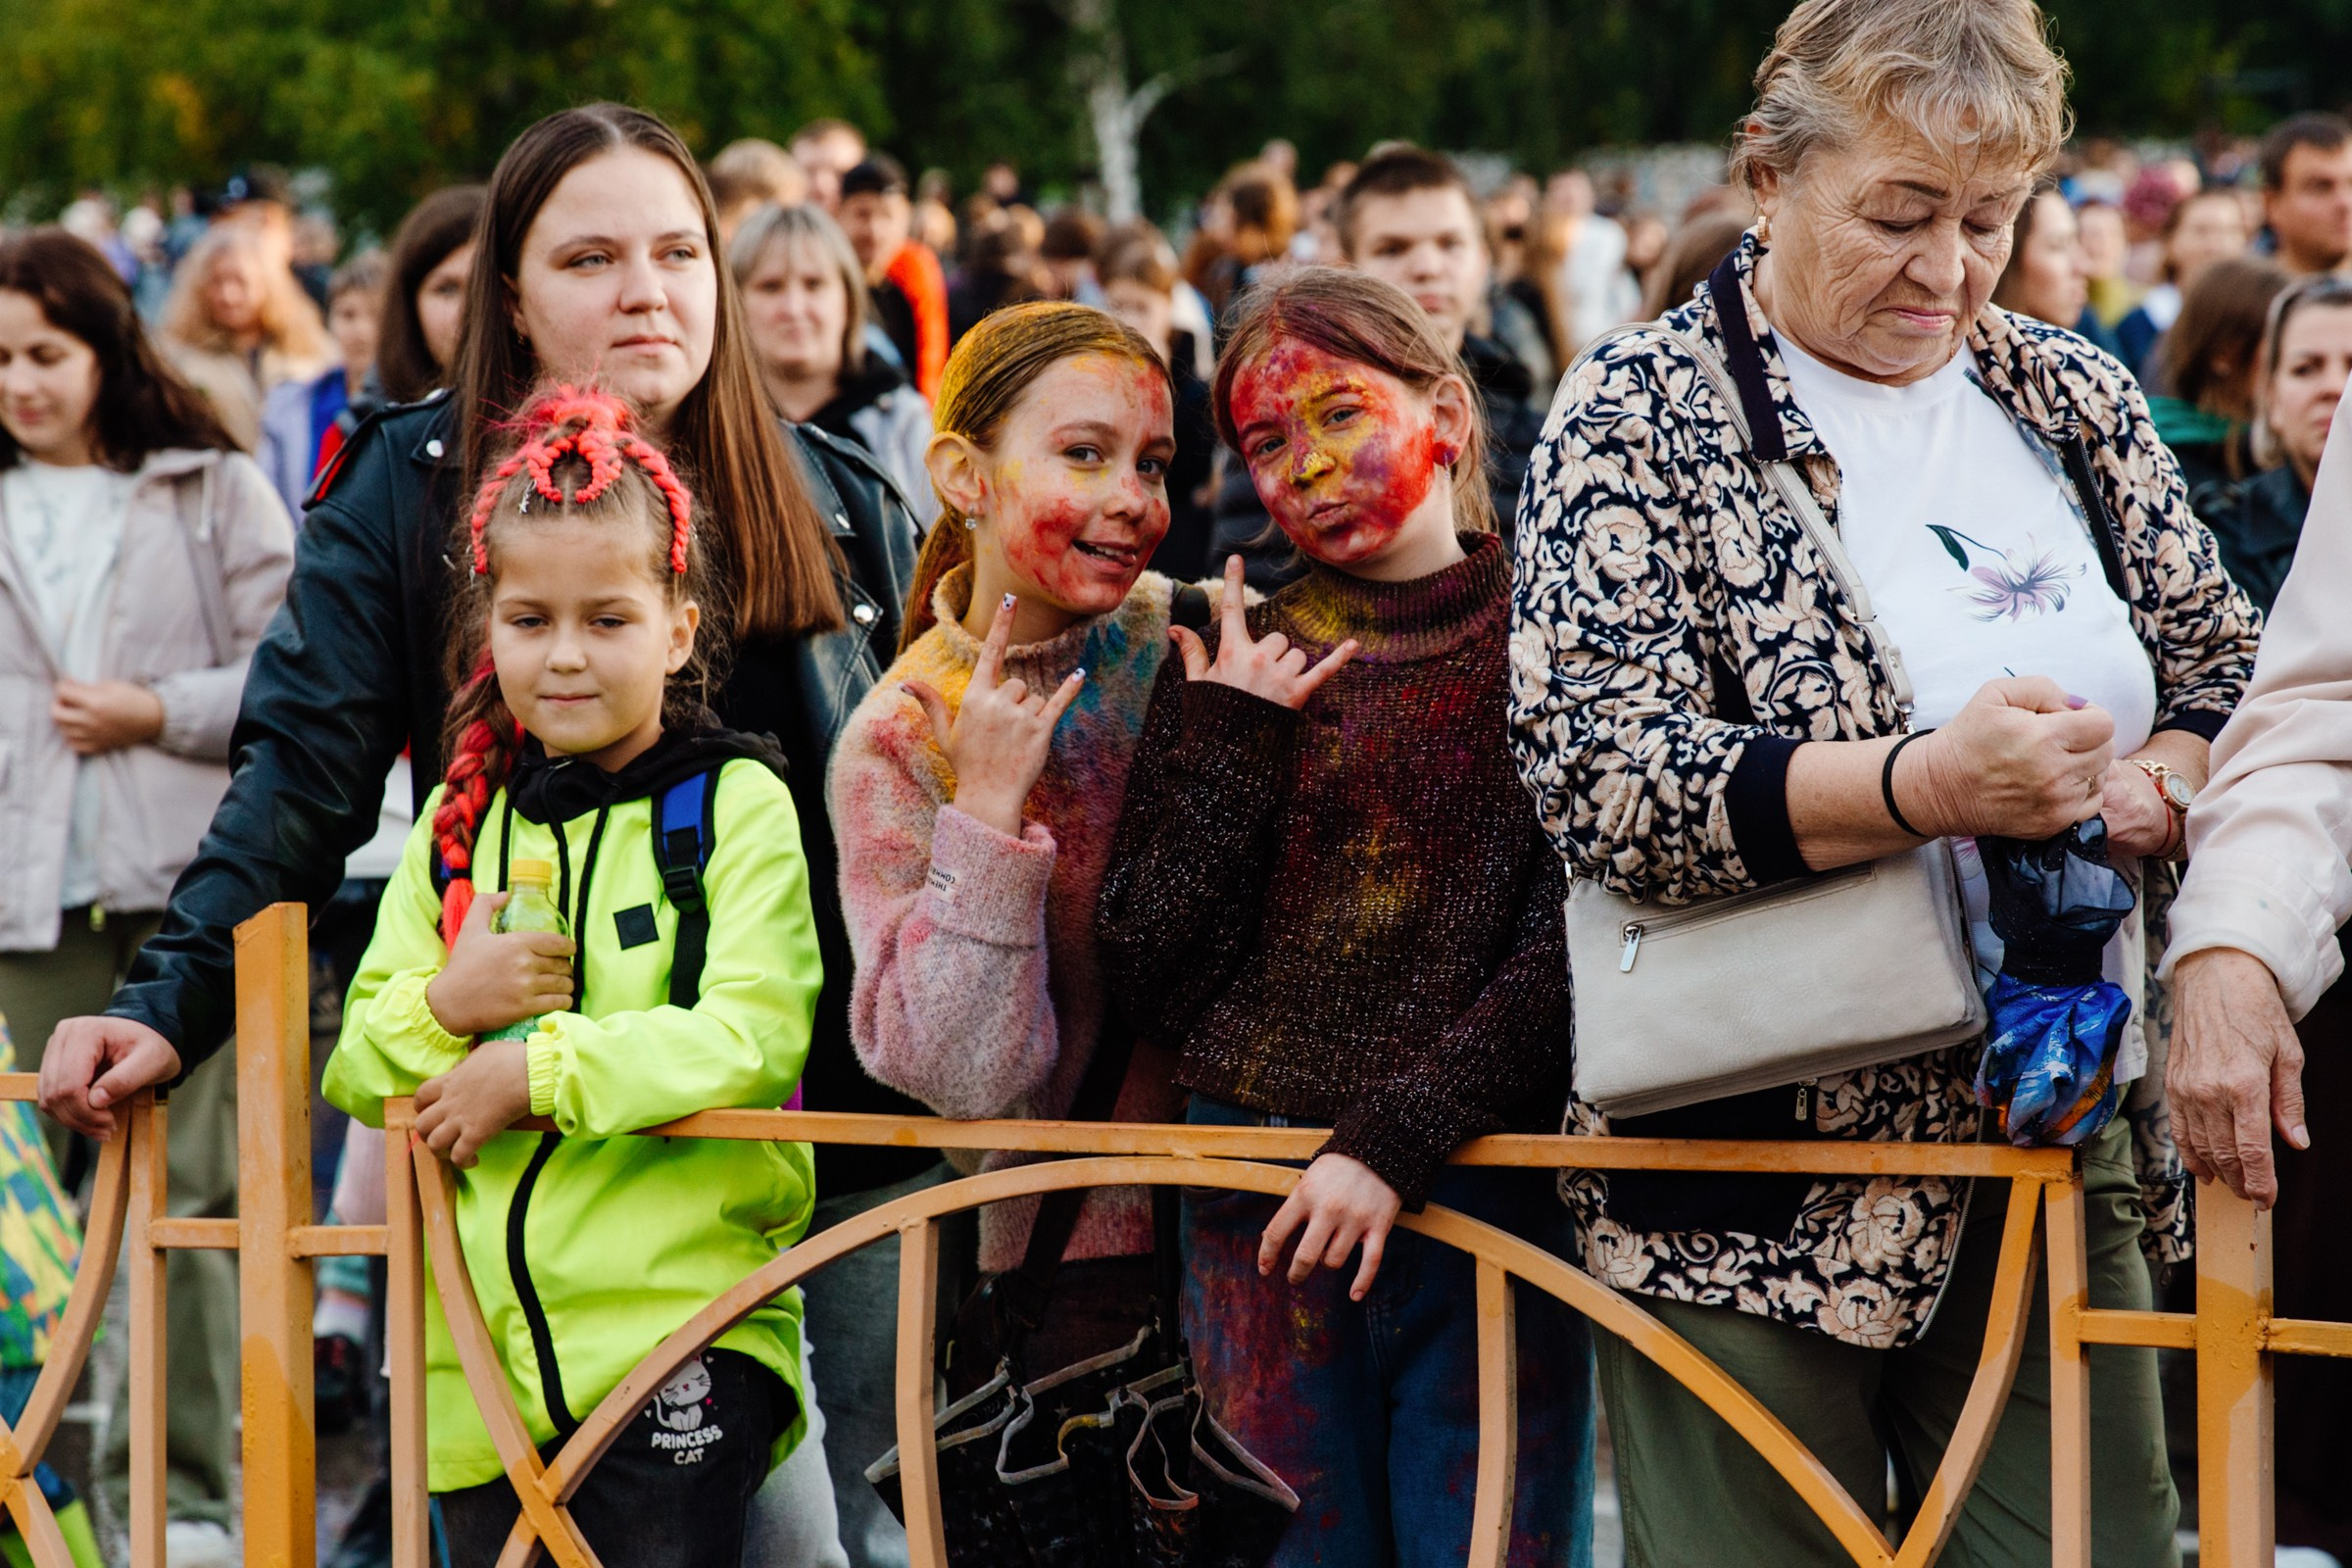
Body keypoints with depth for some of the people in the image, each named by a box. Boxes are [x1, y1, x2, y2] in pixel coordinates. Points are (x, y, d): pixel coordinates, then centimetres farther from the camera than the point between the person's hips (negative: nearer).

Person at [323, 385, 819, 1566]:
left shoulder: (738, 803, -3)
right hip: (483, 1347, 5)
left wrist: (535, 1072, -16)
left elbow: (757, 1037, -15)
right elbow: (354, 1064, 14)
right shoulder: (458, 818, 14)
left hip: (682, 1324, -5)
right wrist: (443, 1008, -8)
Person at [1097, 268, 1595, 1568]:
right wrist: (1231, 745, -3)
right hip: (1262, 1216, 2)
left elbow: (1573, 950, -9)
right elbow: (1151, 985, 3)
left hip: (1483, 1177, -2)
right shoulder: (1231, 672, 9)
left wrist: (1399, 1136, -18)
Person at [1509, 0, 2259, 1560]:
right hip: (1756, 1181, -4)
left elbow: (2231, 665, 13)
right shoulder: (1642, 420, -6)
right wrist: (1923, 785, -32)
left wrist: (2153, 789, -11)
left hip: (2064, 1150, 4)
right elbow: (1600, 774, -18)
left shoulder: (2071, 399, 9)